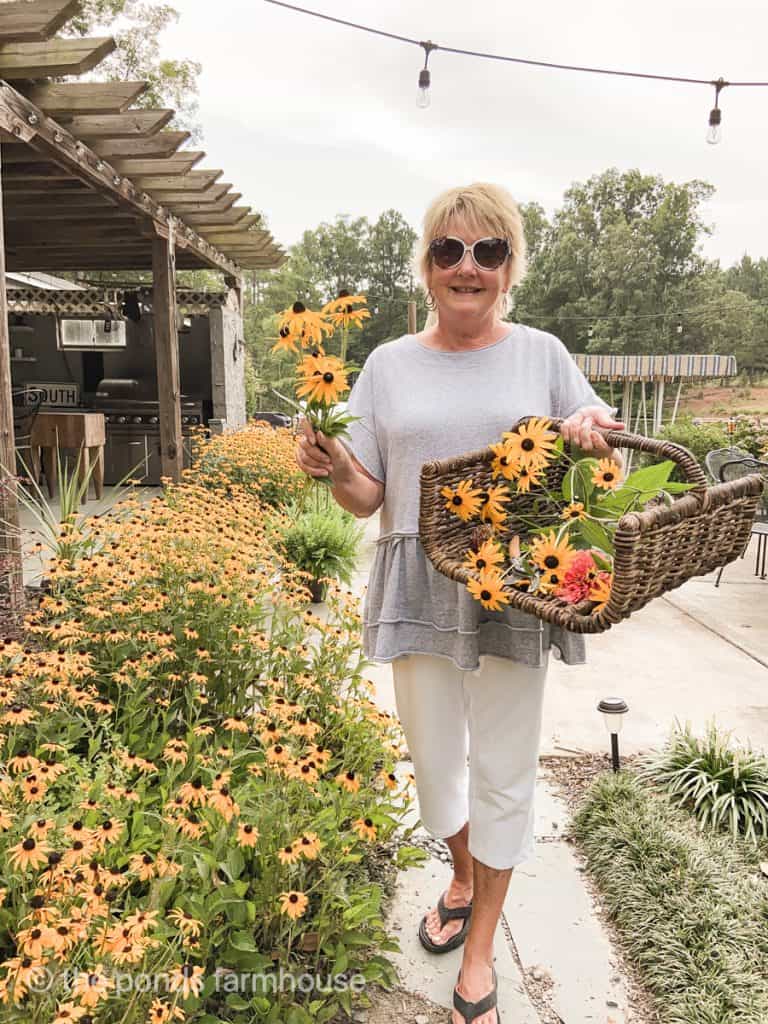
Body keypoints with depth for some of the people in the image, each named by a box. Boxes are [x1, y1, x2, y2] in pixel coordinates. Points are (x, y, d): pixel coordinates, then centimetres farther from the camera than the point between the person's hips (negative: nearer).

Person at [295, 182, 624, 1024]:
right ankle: (462, 878, 48)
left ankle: (481, 947, 32)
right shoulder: (390, 364, 4)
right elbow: (365, 497, 4)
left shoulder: (542, 354, 2)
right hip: (420, 594, 2)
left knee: (504, 771, 9)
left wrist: (590, 439, -16)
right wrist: (333, 468, -18)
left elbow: (593, 464, 7)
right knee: (433, 756, 16)